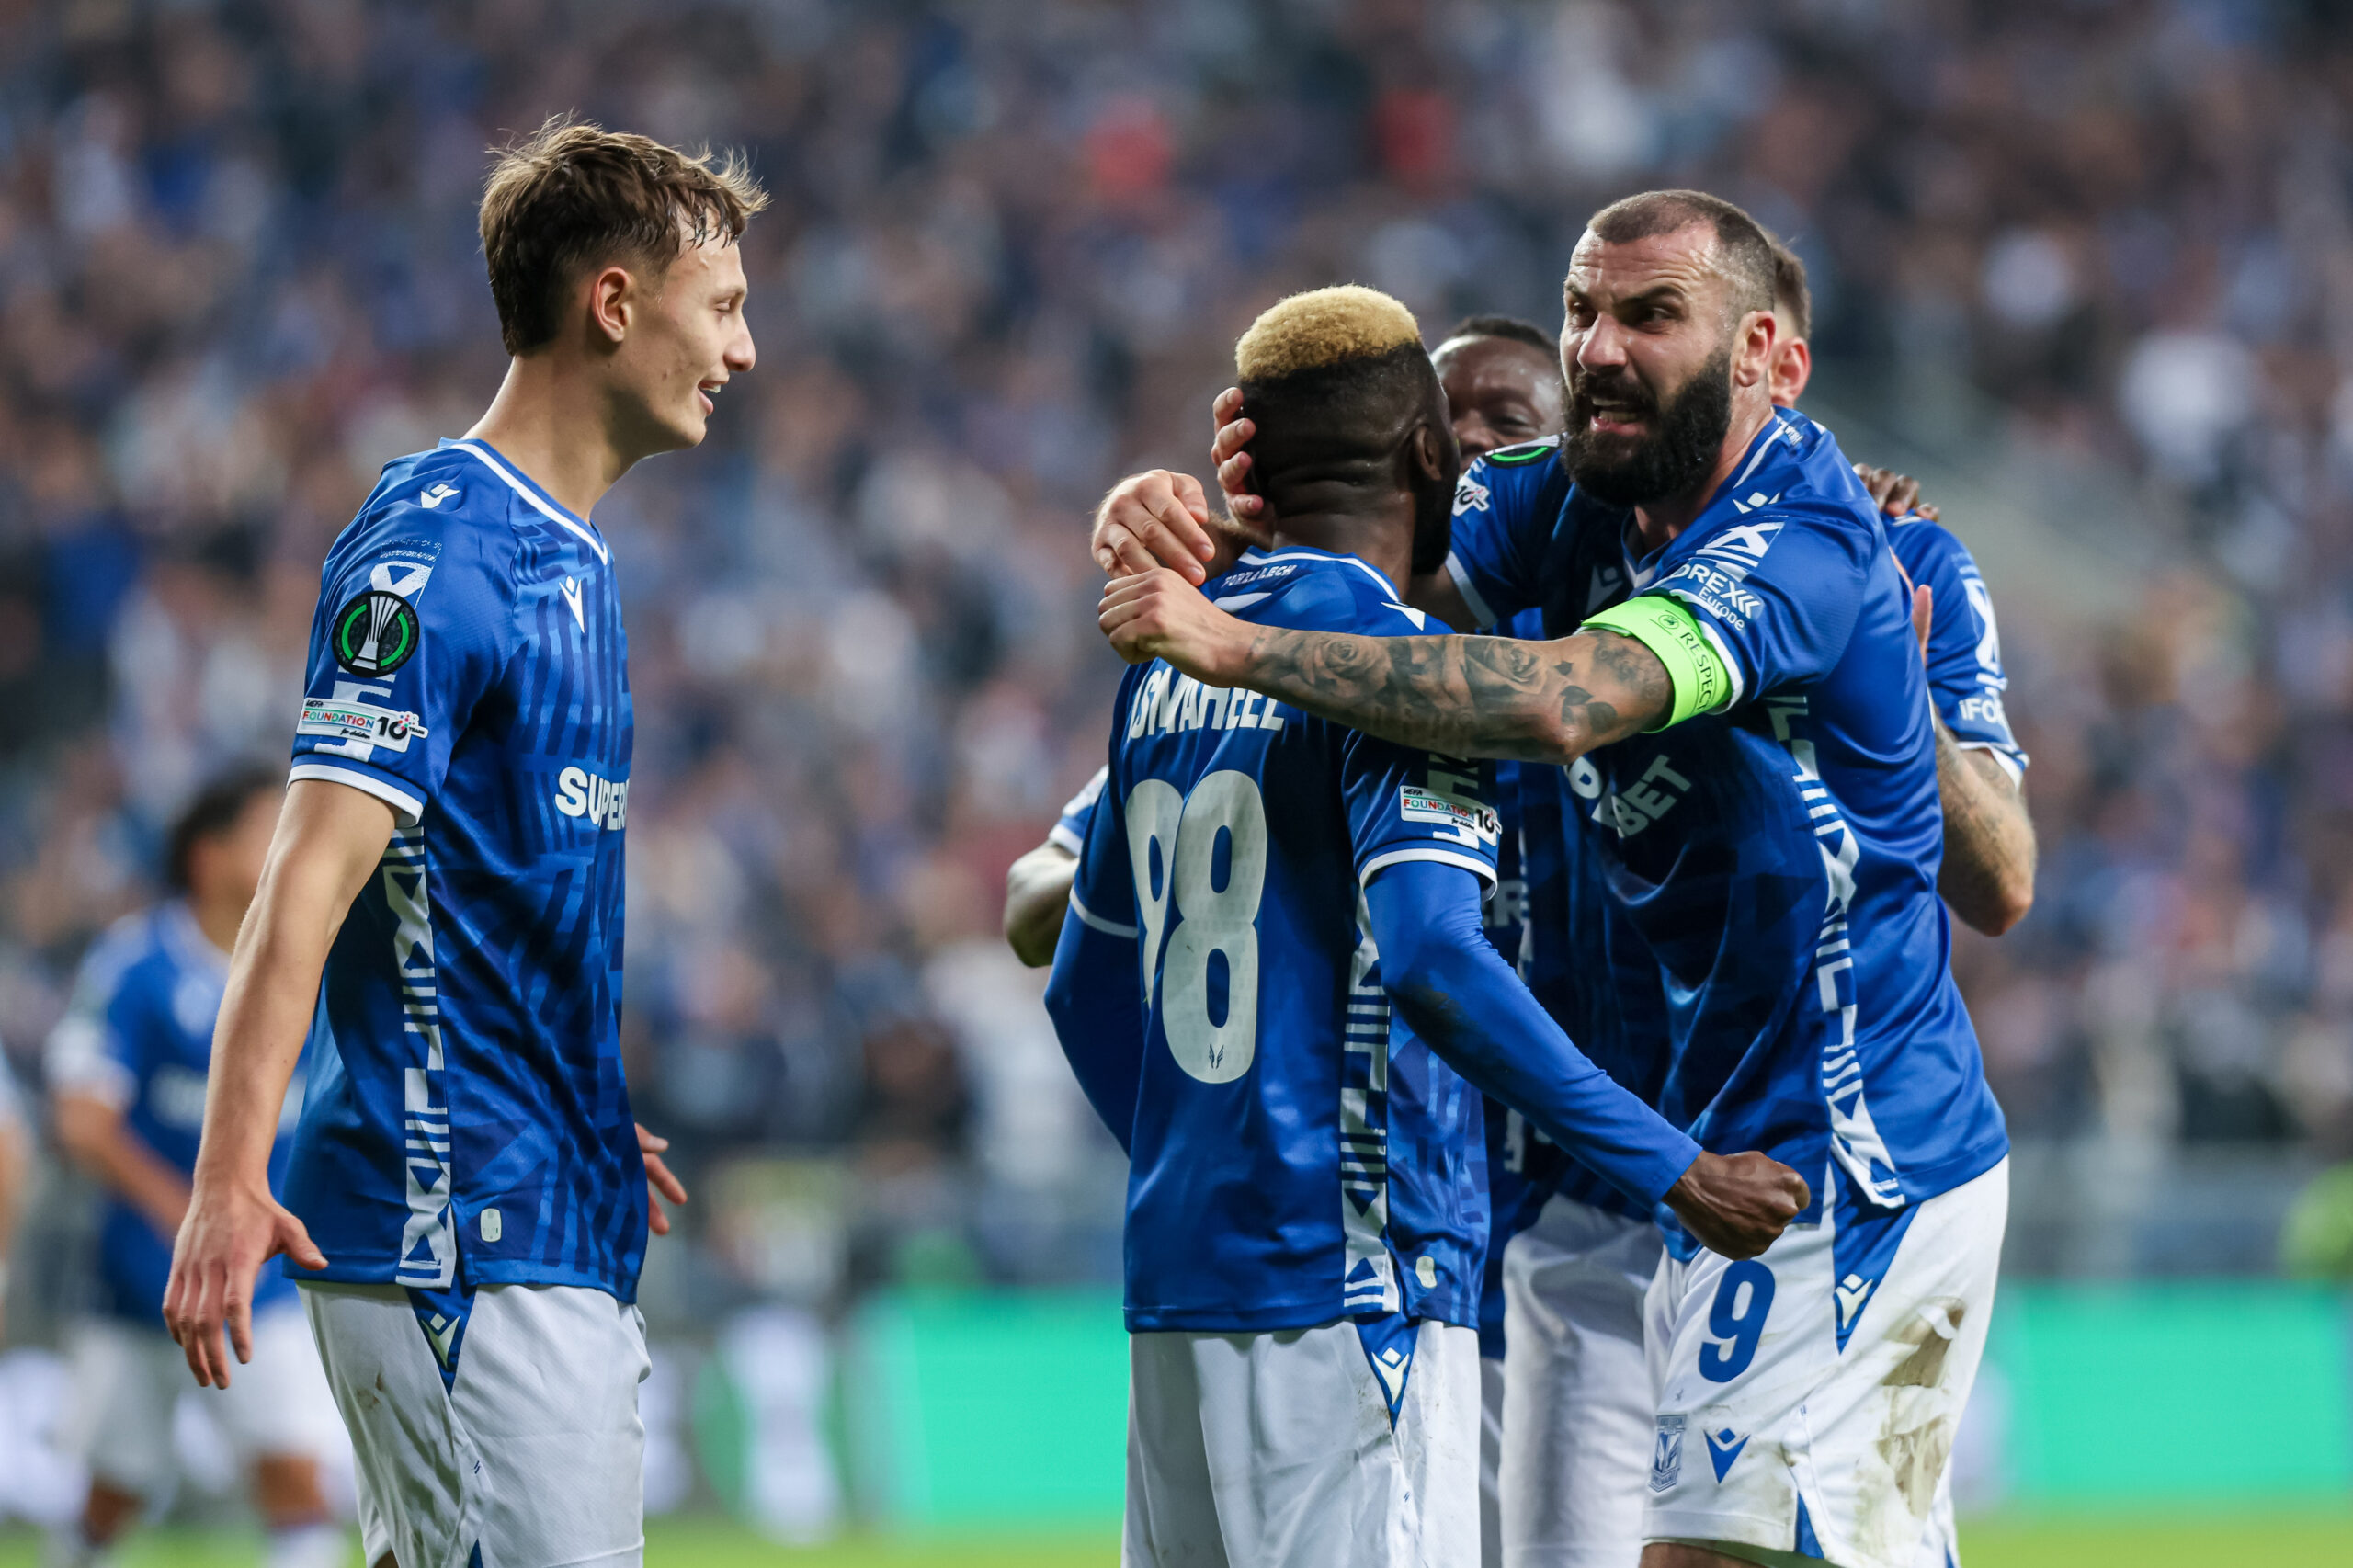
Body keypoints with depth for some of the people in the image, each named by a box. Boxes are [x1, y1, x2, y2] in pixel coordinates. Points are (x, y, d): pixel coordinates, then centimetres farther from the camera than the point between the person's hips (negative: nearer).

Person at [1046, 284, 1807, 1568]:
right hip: (1351, 1273, -8)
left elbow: (1084, 988, 21)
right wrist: (1675, 1172, -19)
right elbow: (1433, 966, -22)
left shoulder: (1169, 660, 14)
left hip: (1173, 1270, 8)